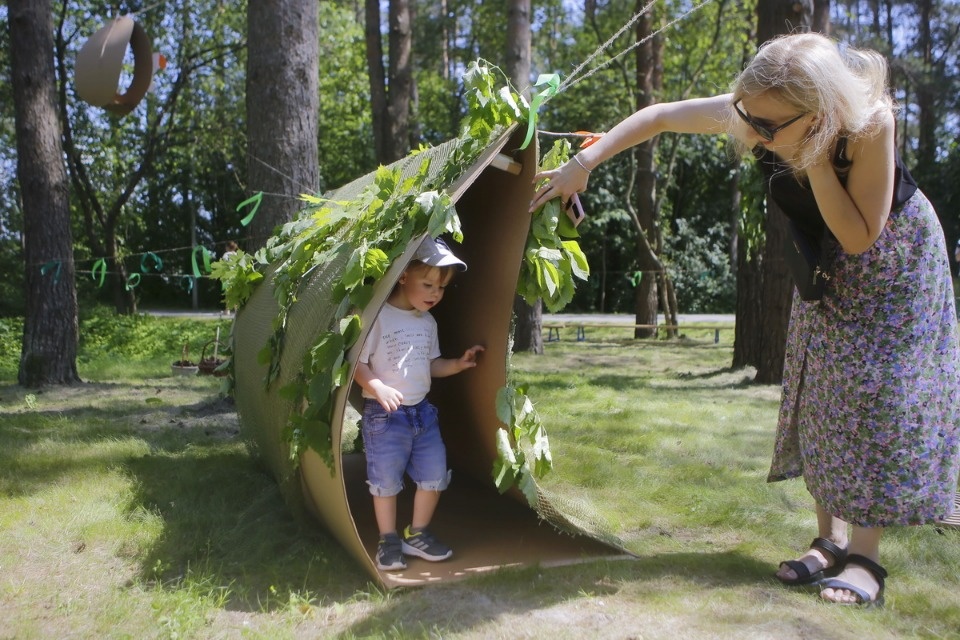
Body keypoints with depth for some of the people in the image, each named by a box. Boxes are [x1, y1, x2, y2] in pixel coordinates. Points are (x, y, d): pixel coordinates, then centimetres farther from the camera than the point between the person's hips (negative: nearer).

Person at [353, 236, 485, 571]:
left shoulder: (428, 322, 8)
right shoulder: (378, 317, -15)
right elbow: (358, 364, -17)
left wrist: (459, 364, 3)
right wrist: (379, 388, -31)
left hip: (422, 411, 7)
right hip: (383, 416, -7)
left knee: (434, 475, 10)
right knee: (386, 481, 3)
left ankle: (417, 534, 28)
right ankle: (388, 540, 22)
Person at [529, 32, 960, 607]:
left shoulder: (869, 121, -38)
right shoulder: (752, 115, -27)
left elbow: (860, 236, -34)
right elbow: (660, 116, -15)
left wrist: (814, 156, -42)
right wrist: (584, 162, -20)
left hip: (895, 259, -4)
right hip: (828, 264, 5)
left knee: (878, 392, -10)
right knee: (819, 392, 3)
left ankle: (865, 555, -3)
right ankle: (831, 539, 12)